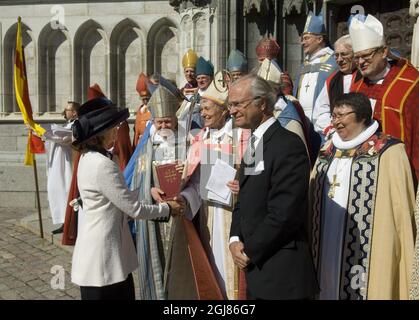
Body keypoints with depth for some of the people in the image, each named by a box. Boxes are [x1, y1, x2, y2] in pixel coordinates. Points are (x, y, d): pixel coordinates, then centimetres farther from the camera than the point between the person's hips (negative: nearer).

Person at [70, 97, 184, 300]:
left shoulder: (89, 158, 7)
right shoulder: (101, 165, -23)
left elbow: (123, 196, 13)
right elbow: (135, 209, -18)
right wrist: (167, 208, -4)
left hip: (107, 253, 9)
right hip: (102, 256, -9)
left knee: (125, 295, 18)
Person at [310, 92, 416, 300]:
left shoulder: (389, 153, -8)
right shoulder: (328, 151, 11)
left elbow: (402, 210, -7)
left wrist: (405, 257, -9)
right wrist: (310, 247, 10)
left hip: (366, 251, -5)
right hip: (326, 249, 6)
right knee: (329, 288, 12)